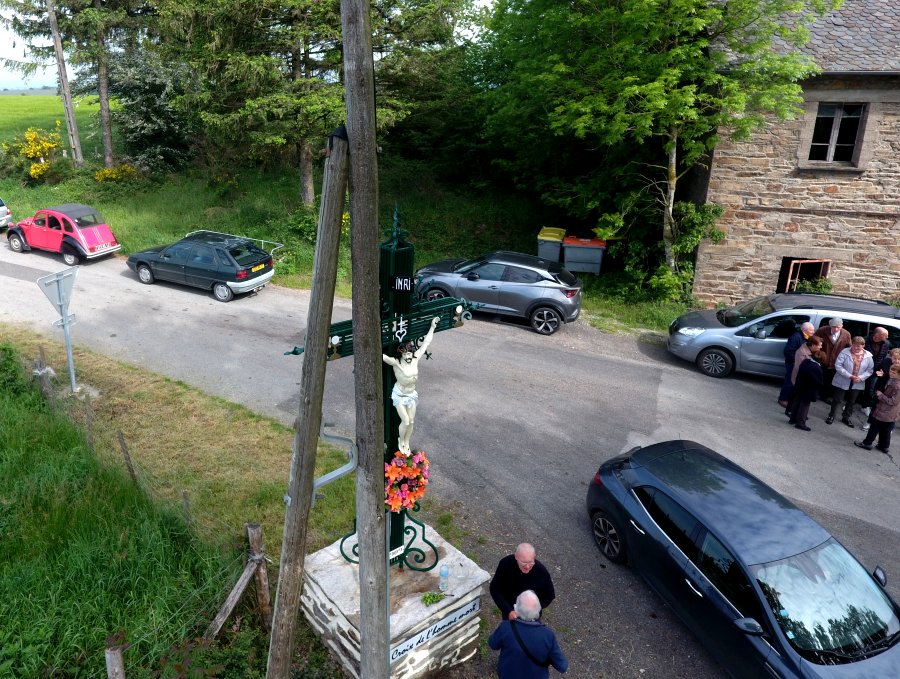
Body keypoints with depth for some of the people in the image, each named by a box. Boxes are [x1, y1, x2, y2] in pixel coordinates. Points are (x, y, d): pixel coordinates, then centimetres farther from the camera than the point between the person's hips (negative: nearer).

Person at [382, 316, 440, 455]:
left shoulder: (415, 358, -13)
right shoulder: (396, 363, -24)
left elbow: (425, 342, -5)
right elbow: (383, 356, -39)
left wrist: (432, 326, -1)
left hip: (412, 395, 4)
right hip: (399, 395, -4)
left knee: (411, 422, 11)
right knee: (405, 421, -4)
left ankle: (406, 444, 34)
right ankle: (401, 442, 26)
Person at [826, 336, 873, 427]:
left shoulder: (868, 356, -4)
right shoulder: (845, 352, -13)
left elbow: (870, 370, -1)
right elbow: (838, 366, -18)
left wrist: (861, 378, -17)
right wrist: (849, 376, -24)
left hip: (857, 384, 3)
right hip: (842, 382, -3)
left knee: (851, 402, 17)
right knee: (837, 400, 8)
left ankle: (846, 417, 33)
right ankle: (831, 416, 24)